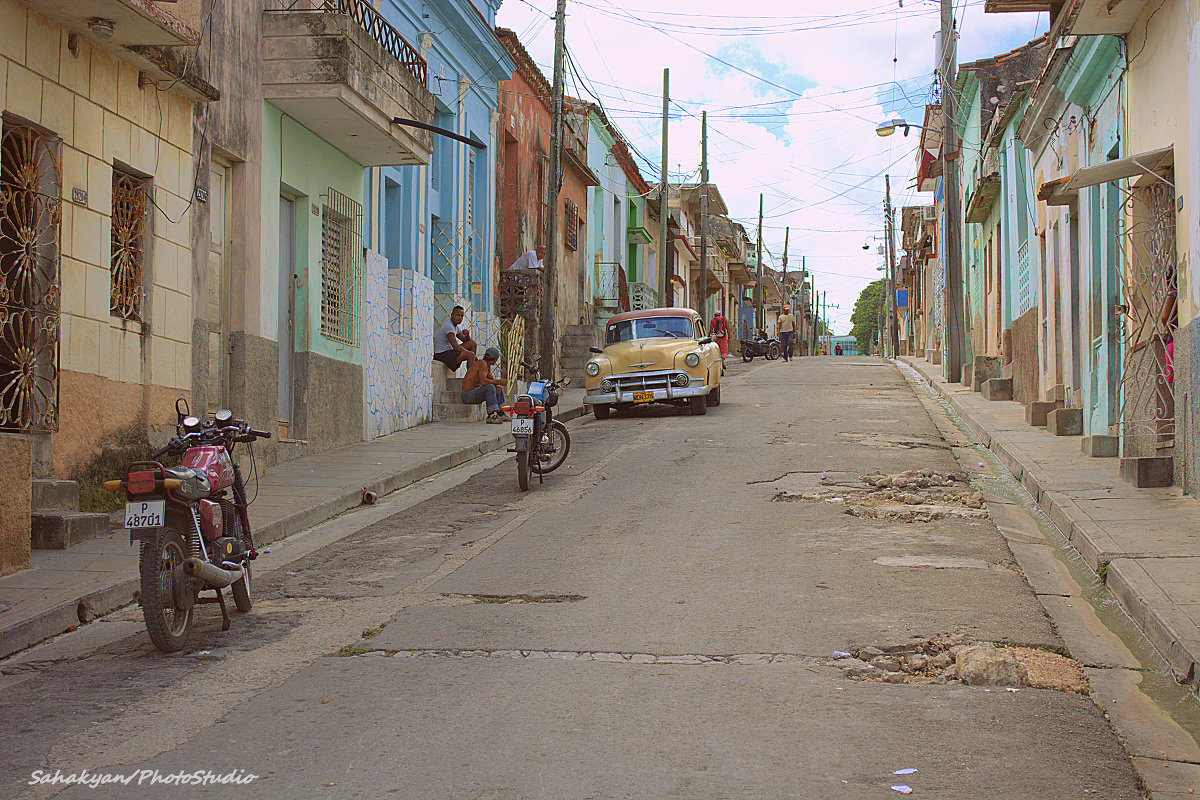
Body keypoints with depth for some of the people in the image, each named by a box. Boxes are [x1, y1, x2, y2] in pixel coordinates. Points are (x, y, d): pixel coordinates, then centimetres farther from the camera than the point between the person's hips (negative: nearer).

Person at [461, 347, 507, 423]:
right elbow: (483, 381, -32)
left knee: (499, 388, 19)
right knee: (490, 387, -31)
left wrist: (497, 385, -6)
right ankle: (492, 415, -32)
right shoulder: (482, 363, -19)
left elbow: (491, 379, 16)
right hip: (467, 396, -10)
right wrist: (499, 382, -22)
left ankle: (500, 414, 13)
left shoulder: (487, 364, 10)